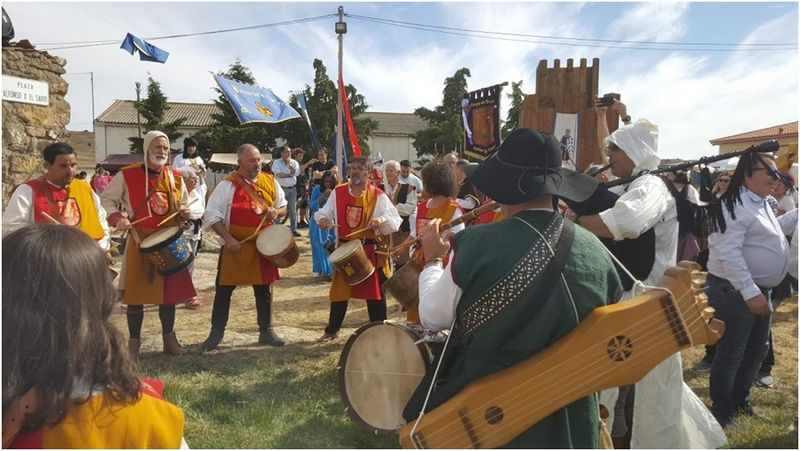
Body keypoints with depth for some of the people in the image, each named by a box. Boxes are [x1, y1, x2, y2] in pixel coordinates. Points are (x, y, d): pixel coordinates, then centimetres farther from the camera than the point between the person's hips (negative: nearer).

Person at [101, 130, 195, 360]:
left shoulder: (175, 177, 6)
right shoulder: (126, 175, -5)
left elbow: (186, 204, 18)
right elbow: (106, 199, 2)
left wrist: (185, 212, -5)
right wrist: (117, 217, -15)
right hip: (140, 243, -3)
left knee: (170, 292, 9)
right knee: (136, 294, 3)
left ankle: (169, 337, 25)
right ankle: (134, 342, 18)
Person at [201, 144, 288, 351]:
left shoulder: (270, 182, 4)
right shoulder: (228, 185, -9)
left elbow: (283, 207, 16)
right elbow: (212, 215, -10)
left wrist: (276, 212, -8)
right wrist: (227, 238, -19)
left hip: (264, 246, 3)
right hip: (235, 246, -3)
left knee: (264, 289, 11)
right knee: (224, 289, 5)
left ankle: (266, 331, 25)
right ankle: (216, 333, 20)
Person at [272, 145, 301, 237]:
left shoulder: (294, 162, 10)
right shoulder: (277, 162, 1)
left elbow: (295, 172, -7)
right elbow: (278, 174, -13)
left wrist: (289, 163, -8)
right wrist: (290, 175, -8)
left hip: (292, 189, 3)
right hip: (281, 188, -3)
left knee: (293, 210, 6)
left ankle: (294, 229, 13)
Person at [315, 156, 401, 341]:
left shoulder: (378, 196, -6)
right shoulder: (338, 192, 3)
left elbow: (395, 221, -10)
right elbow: (324, 212, 10)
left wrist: (383, 219, -31)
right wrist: (322, 218, -12)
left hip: (370, 250, -3)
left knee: (374, 291, 5)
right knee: (339, 290, 12)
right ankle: (332, 330, 27)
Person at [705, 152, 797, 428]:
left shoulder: (760, 204, 13)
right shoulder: (735, 205, -19)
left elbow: (773, 230, 32)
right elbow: (728, 253, -26)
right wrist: (750, 292, -26)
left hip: (760, 290, 10)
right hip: (735, 292, -10)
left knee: (756, 351, 20)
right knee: (730, 354, 0)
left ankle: (740, 401, 38)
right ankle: (721, 413, 15)